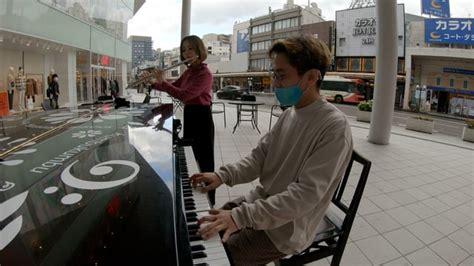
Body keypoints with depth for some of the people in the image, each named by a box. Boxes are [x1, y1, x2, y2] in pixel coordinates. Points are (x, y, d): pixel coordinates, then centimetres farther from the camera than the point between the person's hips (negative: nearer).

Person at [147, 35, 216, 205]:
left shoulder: (205, 74, -18)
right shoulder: (189, 71, 11)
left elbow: (184, 95, -27)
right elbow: (174, 86, 19)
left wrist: (161, 81, -18)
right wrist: (152, 83, 5)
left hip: (201, 119, -9)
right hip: (189, 116, 9)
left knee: (205, 161, 0)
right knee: (194, 158, 18)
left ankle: (209, 203, 15)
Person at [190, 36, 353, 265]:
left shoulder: (334, 127, -24)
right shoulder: (289, 113, 2)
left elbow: (306, 194, -29)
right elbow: (259, 156, 3)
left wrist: (241, 216, -32)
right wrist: (223, 175, -13)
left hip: (285, 227, -7)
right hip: (259, 203, 7)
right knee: (202, 227, 10)